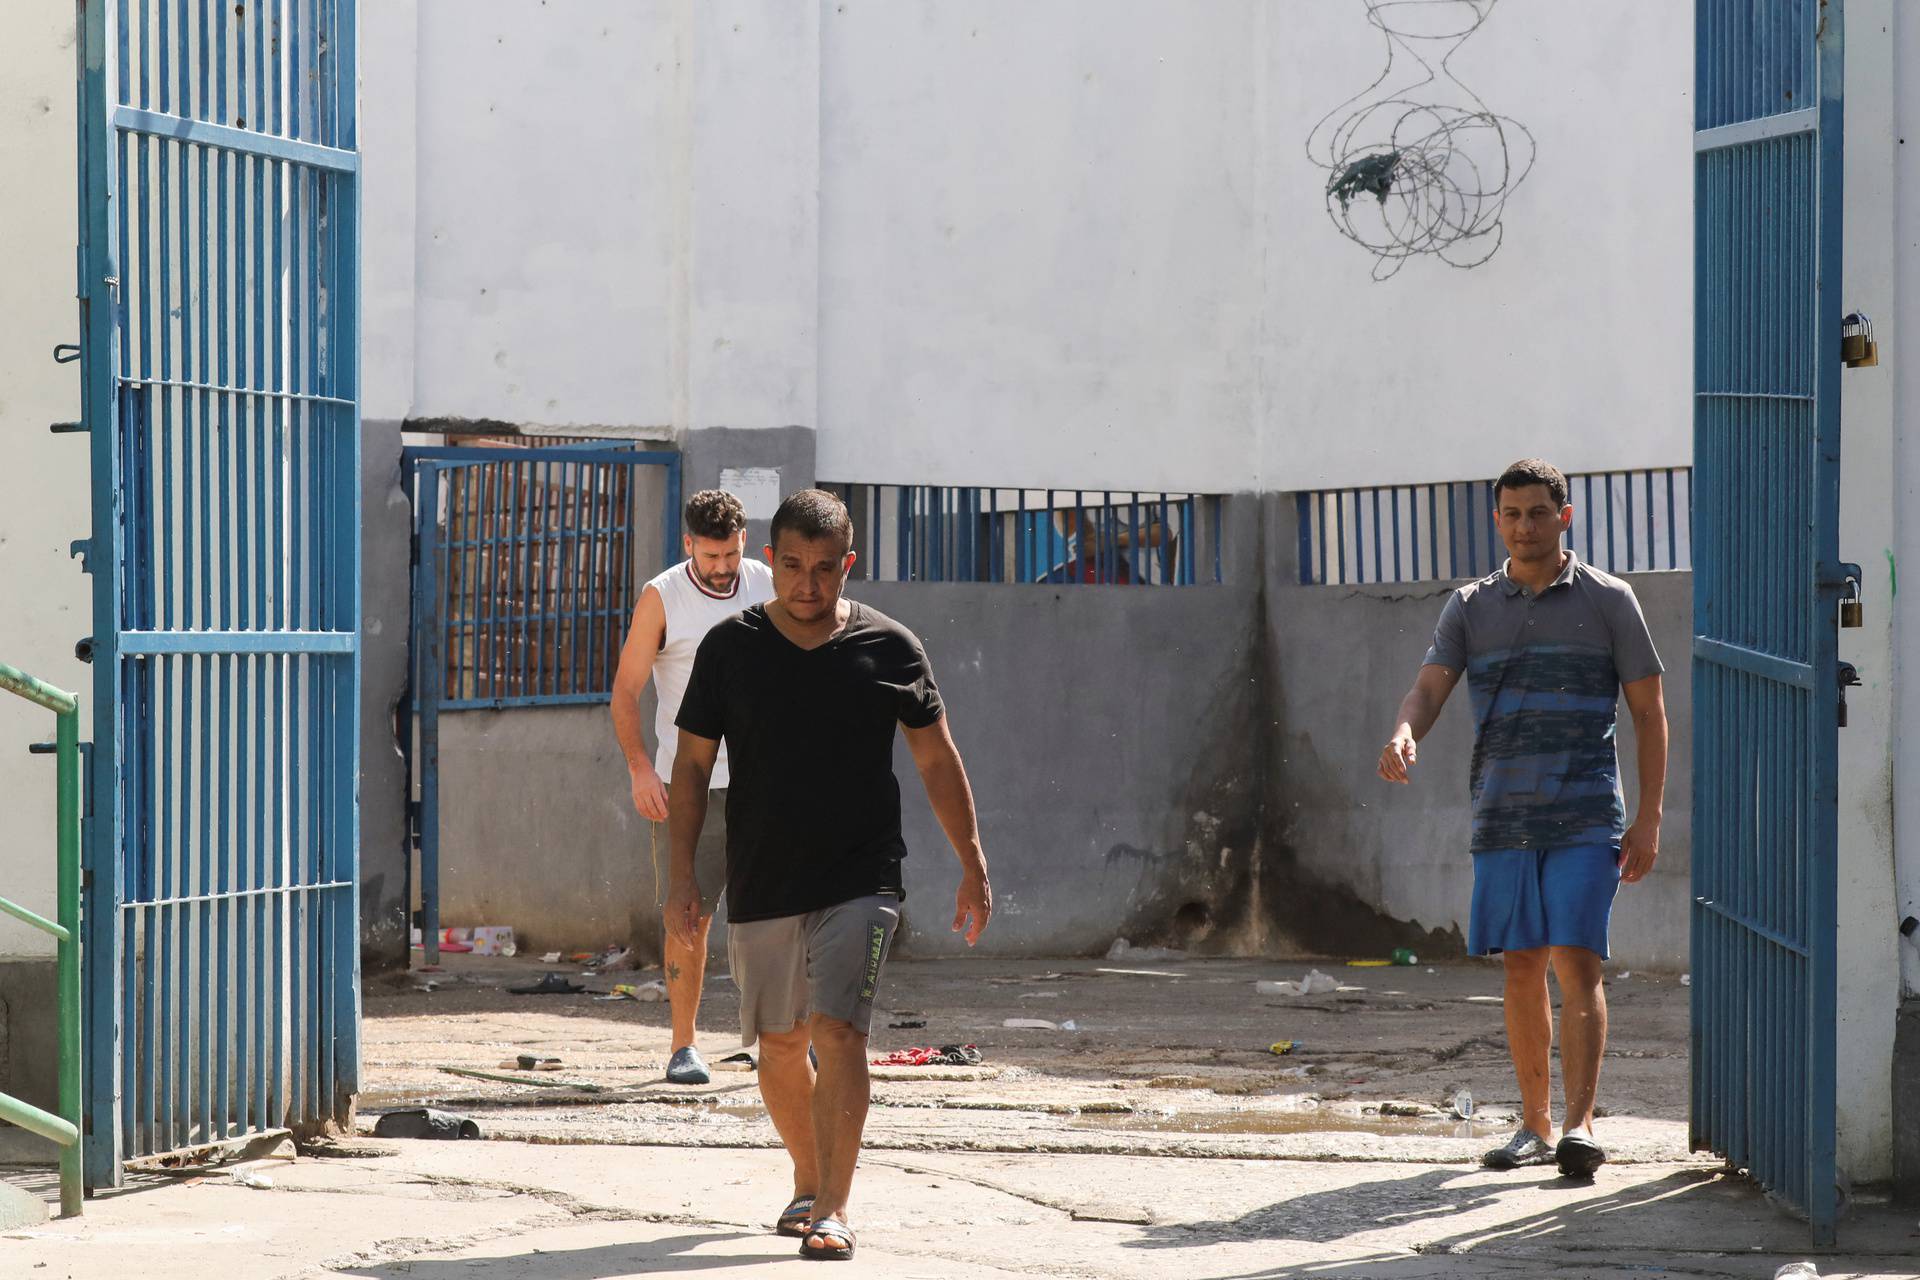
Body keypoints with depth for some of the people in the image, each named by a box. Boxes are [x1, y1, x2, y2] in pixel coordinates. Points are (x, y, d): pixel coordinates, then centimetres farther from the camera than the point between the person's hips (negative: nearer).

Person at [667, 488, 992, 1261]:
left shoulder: (889, 648, -2)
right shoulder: (730, 649, 0)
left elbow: (938, 762, 6)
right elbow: (692, 766, 3)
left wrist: (973, 868, 3)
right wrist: (682, 876, -4)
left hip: (861, 879, -2)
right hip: (760, 885, 2)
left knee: (839, 1032, -17)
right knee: (781, 1044, 14)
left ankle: (833, 1211, -17)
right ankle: (808, 1185, 35)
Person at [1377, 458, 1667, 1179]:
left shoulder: (1607, 601, 3)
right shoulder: (1471, 606, 11)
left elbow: (1648, 711, 5)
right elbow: (1429, 686, 0)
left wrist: (1649, 819, -2)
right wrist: (1404, 735, -25)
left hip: (1585, 817, -3)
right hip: (1502, 817, 3)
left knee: (1576, 963, -14)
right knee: (1521, 968, 6)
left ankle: (1580, 1126, -20)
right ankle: (1535, 1125, 16)